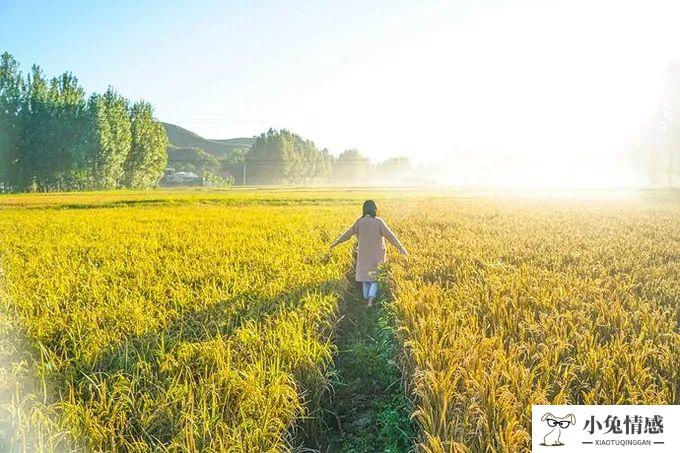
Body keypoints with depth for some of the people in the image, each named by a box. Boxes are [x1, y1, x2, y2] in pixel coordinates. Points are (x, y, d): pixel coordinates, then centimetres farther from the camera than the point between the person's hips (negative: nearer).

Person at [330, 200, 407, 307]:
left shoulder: (359, 222, -7)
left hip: (363, 253, 2)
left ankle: (367, 298, 27)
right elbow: (390, 235, -16)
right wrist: (400, 247, -14)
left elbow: (348, 234, -1)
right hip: (377, 254, -2)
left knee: (366, 274, 19)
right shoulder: (379, 222, -13)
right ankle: (371, 298, -11)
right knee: (376, 276, 8)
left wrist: (336, 242, 11)